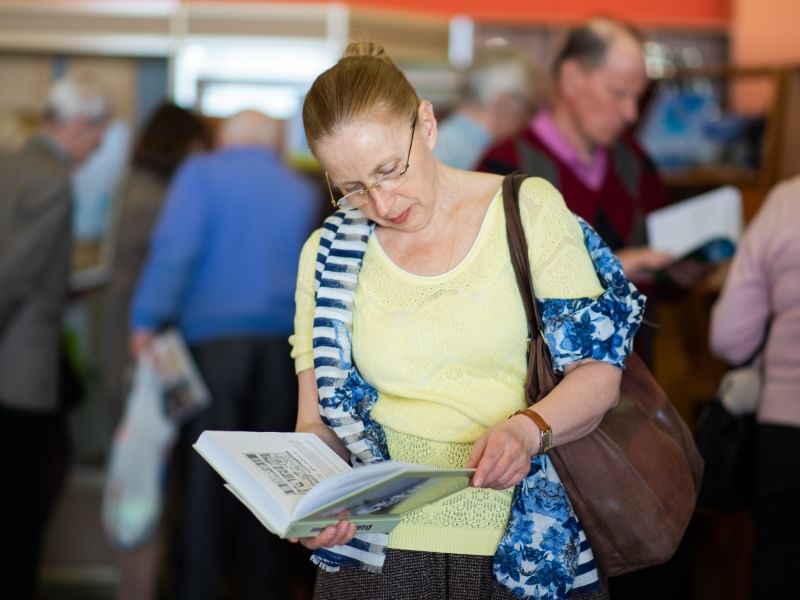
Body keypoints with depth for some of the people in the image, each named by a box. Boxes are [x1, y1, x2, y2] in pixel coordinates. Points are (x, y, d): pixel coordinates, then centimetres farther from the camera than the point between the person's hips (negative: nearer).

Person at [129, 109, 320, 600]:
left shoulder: (203, 173, 3)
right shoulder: (302, 191, 15)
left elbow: (175, 249, -12)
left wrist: (148, 320, -14)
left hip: (214, 340, -3)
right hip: (281, 346, 4)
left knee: (205, 475, -2)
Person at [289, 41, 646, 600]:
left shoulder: (530, 209, -3)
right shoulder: (328, 254, 3)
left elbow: (597, 371, -4)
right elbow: (319, 421, 4)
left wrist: (527, 429, -24)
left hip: (531, 550, -1)